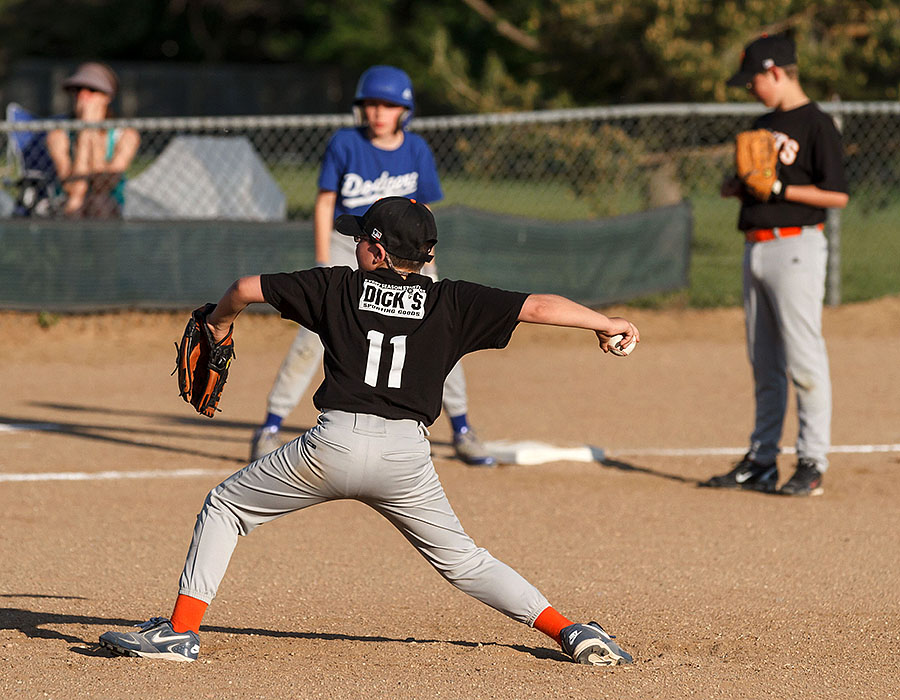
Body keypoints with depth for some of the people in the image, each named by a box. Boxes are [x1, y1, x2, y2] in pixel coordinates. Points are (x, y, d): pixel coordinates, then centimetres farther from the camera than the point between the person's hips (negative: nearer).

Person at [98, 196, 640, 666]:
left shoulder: (339, 287, 12)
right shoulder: (451, 302, 11)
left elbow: (246, 289, 14)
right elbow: (537, 307, 5)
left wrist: (220, 323, 35)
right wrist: (607, 324, 16)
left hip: (334, 444, -2)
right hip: (407, 455, 2)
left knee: (225, 507, 17)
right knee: (460, 559, 18)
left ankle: (182, 631, 9)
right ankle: (571, 633, 6)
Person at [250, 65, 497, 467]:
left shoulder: (416, 150, -3)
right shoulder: (345, 144, -9)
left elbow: (423, 213, 5)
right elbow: (325, 203, -5)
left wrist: (427, 269, 2)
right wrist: (323, 264, -10)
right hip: (347, 242, -2)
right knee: (315, 335, -14)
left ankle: (462, 431, 11)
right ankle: (269, 429, -7)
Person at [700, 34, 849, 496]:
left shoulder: (816, 124, -8)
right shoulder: (763, 125, 18)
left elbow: (837, 194, -14)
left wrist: (778, 189, -18)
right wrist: (737, 188, 5)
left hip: (795, 247, -9)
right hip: (756, 248, 9)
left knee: (803, 361, -9)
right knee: (764, 364, 11)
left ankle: (812, 465, -8)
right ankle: (761, 462, 16)